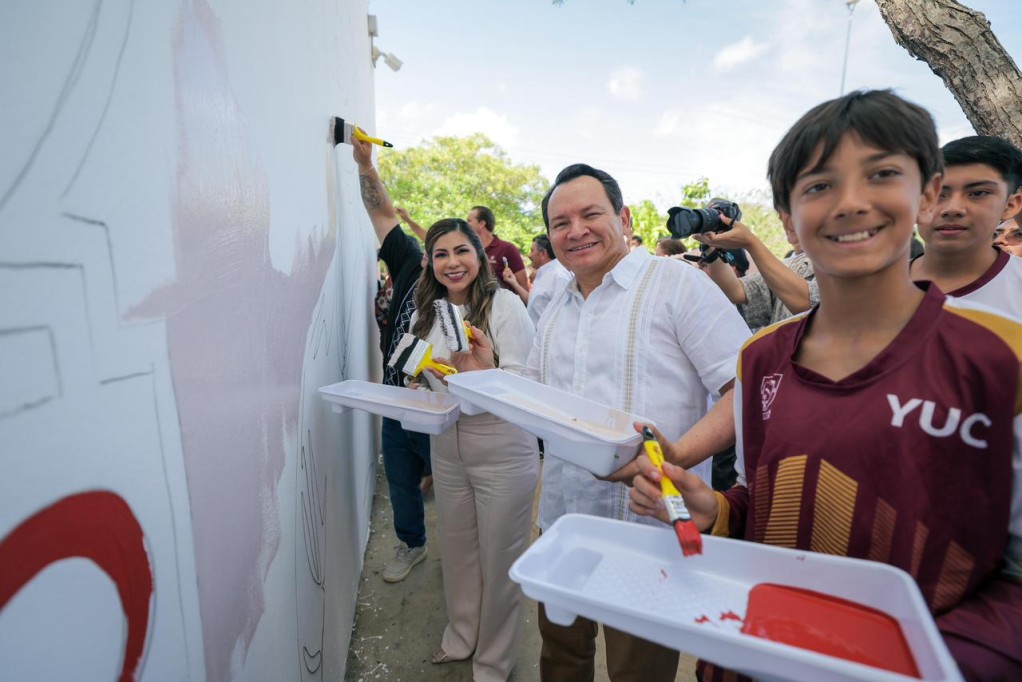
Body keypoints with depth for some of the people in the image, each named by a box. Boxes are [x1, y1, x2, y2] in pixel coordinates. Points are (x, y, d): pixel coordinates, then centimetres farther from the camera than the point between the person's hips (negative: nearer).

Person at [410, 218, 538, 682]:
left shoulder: (504, 304, -13)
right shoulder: (427, 313, 6)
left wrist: (484, 375, -33)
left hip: (502, 448, -5)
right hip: (447, 448, 6)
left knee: (499, 558, 10)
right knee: (455, 549, 21)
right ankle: (460, 637, 46)